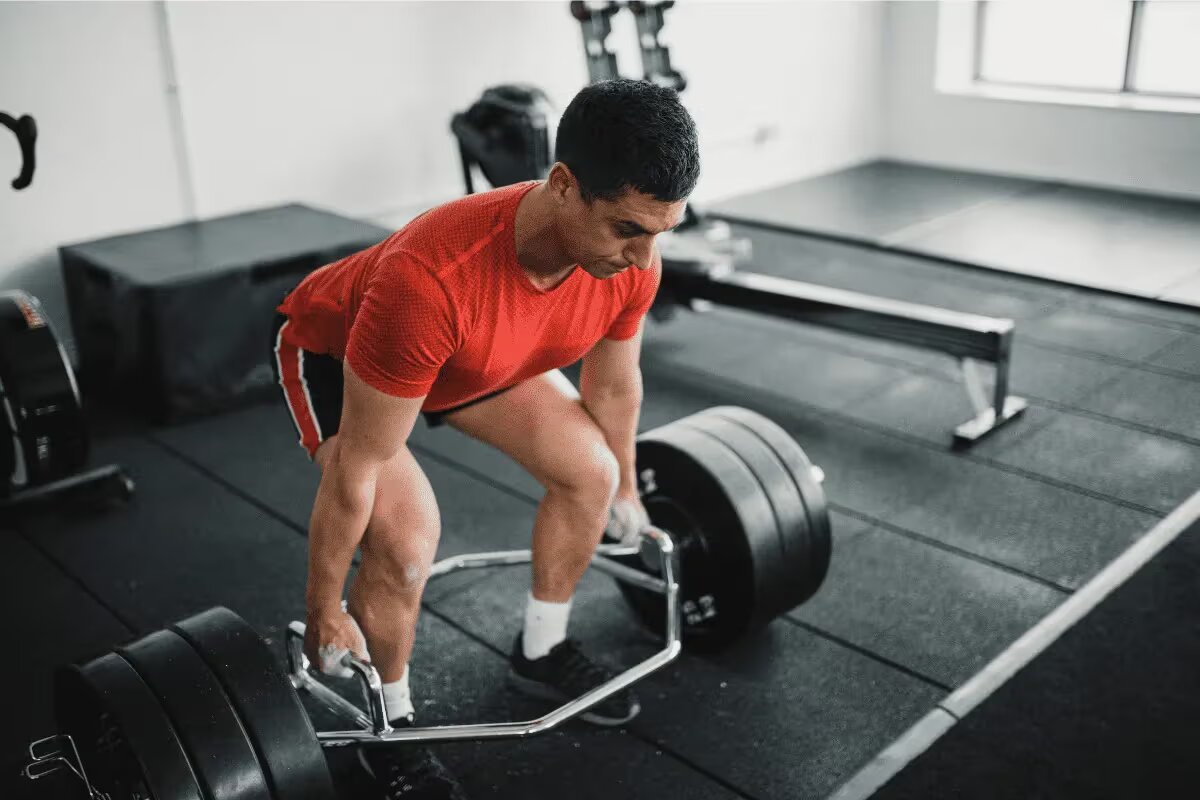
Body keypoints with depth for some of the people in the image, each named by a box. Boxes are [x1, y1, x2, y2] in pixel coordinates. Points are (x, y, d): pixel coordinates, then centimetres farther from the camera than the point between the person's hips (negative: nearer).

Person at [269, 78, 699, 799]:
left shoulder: (630, 258, -27)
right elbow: (357, 467, -33)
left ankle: (541, 652, 24)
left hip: (476, 351, 6)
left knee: (591, 472, 0)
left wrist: (625, 487, 11)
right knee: (407, 543, -23)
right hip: (334, 350, -5)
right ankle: (390, 730, 6)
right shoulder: (431, 282, -46)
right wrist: (325, 611, -20)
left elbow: (613, 383, -4)